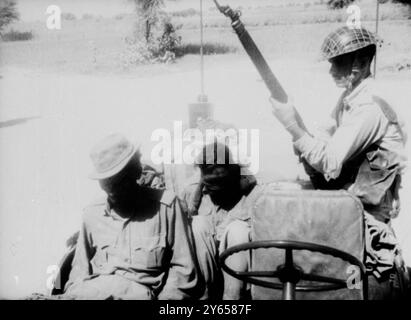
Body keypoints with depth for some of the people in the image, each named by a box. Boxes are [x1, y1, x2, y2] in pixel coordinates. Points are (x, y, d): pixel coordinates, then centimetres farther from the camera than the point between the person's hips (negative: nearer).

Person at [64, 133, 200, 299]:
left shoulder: (166, 205, 2)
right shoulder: (92, 214, 14)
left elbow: (182, 269, 2)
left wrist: (165, 296, -11)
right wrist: (73, 293, -1)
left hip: (140, 291, -2)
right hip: (92, 290, 3)